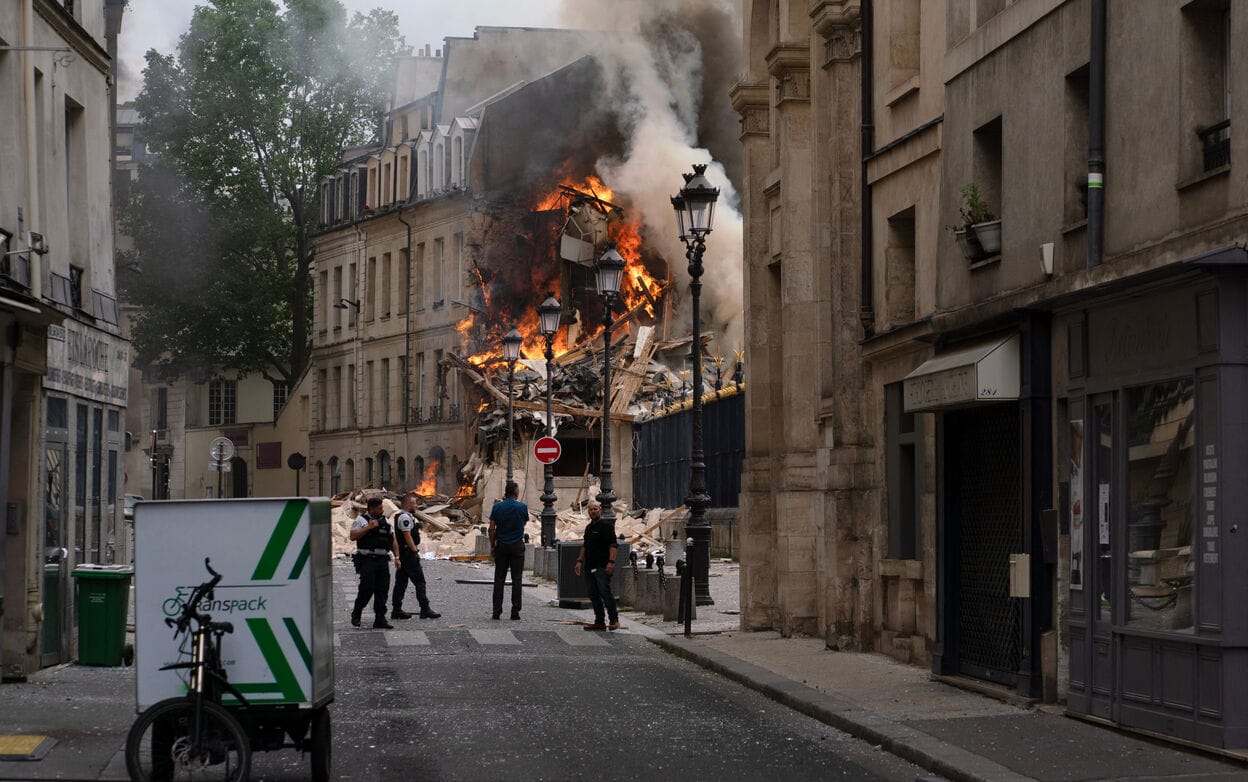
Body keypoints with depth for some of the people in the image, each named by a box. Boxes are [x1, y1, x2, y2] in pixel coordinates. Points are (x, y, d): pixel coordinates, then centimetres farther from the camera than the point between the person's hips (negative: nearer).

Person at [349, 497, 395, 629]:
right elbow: (353, 536, -13)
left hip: (383, 560, 6)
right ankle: (356, 614, 9)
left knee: (382, 589, 2)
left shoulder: (385, 521, 16)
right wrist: (368, 527, -16)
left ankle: (380, 619, 6)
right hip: (367, 560, -6)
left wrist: (396, 557, 11)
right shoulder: (361, 520, -1)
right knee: (367, 588, -10)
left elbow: (393, 541, 19)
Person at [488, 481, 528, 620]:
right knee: (517, 579, 2)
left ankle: (497, 612, 1)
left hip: (501, 546, 1)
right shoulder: (522, 507, -6)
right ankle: (515, 611, -2)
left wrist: (492, 546, 7)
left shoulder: (497, 507, -3)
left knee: (499, 579, 4)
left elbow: (491, 529, -4)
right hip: (517, 546, -1)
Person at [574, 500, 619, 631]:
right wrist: (579, 561, 20)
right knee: (593, 595, 7)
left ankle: (614, 620, -5)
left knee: (605, 593, -12)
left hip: (602, 566, -8)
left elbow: (613, 545, -13)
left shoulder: (606, 525, -7)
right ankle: (599, 622, 12)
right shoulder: (589, 527, 18)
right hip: (589, 567, 8)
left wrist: (611, 561, -22)